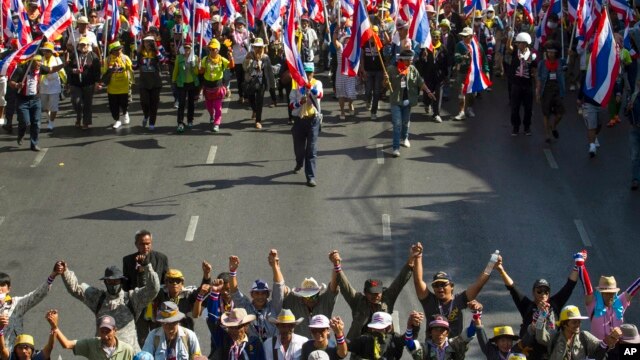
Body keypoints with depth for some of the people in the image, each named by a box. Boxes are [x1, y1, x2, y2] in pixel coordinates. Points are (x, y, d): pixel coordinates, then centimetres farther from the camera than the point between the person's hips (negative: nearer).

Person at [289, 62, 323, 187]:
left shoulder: (317, 83, -4)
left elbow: (319, 95, -27)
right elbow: (291, 104, 1)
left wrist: (309, 87, -42)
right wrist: (299, 103, -21)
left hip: (313, 119, -2)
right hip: (299, 119, 3)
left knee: (312, 150, -7)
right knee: (298, 146, 17)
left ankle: (311, 176, -7)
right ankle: (299, 164, 49)